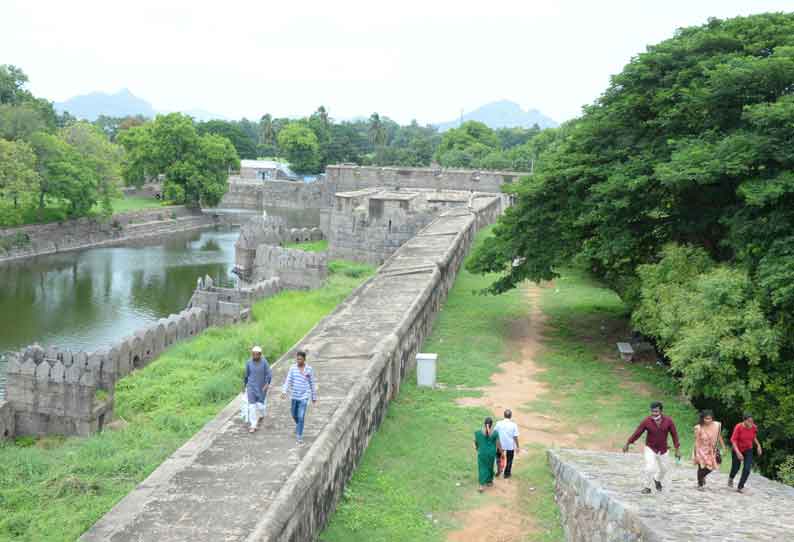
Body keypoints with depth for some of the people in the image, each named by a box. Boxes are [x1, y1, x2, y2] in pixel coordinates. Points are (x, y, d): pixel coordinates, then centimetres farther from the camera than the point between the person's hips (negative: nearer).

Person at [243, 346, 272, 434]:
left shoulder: (264, 362, -12)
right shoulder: (249, 363, -4)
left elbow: (269, 374, -15)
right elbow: (246, 374, 8)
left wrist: (267, 384, -30)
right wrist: (244, 386, 16)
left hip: (262, 387, -1)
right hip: (251, 387, 1)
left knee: (260, 404, 5)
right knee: (252, 406, -4)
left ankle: (261, 415, 42)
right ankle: (253, 426, 2)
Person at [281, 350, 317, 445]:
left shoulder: (309, 369, -6)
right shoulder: (292, 368, -3)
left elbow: (312, 383, 2)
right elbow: (288, 380, -8)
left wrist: (314, 397, 7)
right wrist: (284, 391, -23)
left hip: (304, 396, -3)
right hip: (294, 395, 3)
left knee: (301, 417, -11)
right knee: (294, 414, 19)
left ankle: (299, 437, -5)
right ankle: (298, 425, 51)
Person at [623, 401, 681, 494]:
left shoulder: (668, 421, -16)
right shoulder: (646, 421, -20)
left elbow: (674, 434, -7)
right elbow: (637, 433, -13)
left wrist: (677, 449, -6)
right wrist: (627, 444, -11)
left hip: (663, 450, 3)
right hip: (650, 449, -3)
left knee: (665, 469, 20)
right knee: (650, 469, -17)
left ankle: (657, 480, 51)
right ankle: (647, 487, 5)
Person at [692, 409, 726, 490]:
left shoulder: (717, 425, -14)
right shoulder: (699, 428, -22)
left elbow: (719, 437, 2)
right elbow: (697, 441, -15)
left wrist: (723, 448, 5)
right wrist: (697, 454, -14)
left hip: (711, 451, 4)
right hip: (702, 450, -4)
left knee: (710, 467, 13)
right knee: (702, 467, 4)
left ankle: (702, 476, 46)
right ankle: (700, 484, 27)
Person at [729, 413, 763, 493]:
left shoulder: (753, 427, -15)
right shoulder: (738, 427, -28)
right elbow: (733, 440, -25)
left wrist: (758, 445, -6)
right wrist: (738, 452, -33)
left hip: (748, 450, 2)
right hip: (737, 449, -2)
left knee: (747, 469, -12)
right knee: (736, 468, 12)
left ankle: (740, 487, 7)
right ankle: (731, 478, 48)